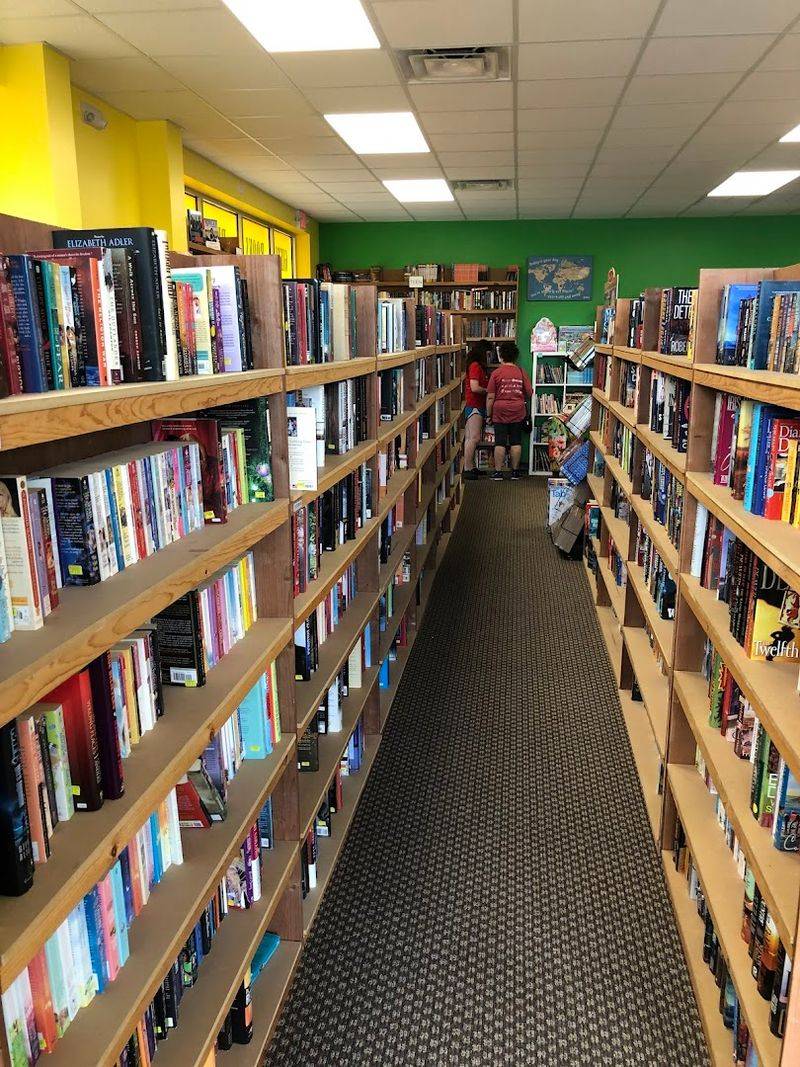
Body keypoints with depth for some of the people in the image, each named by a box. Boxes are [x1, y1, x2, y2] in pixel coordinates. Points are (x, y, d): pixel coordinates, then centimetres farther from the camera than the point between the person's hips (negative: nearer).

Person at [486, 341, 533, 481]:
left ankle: (498, 472, 3)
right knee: (516, 442, 8)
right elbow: (529, 393, 2)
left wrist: (488, 414, 2)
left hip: (500, 413, -2)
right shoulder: (522, 373, -1)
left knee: (500, 443, 1)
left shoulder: (496, 373, -7)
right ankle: (515, 471, 12)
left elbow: (490, 397, -7)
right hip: (518, 412, 2)